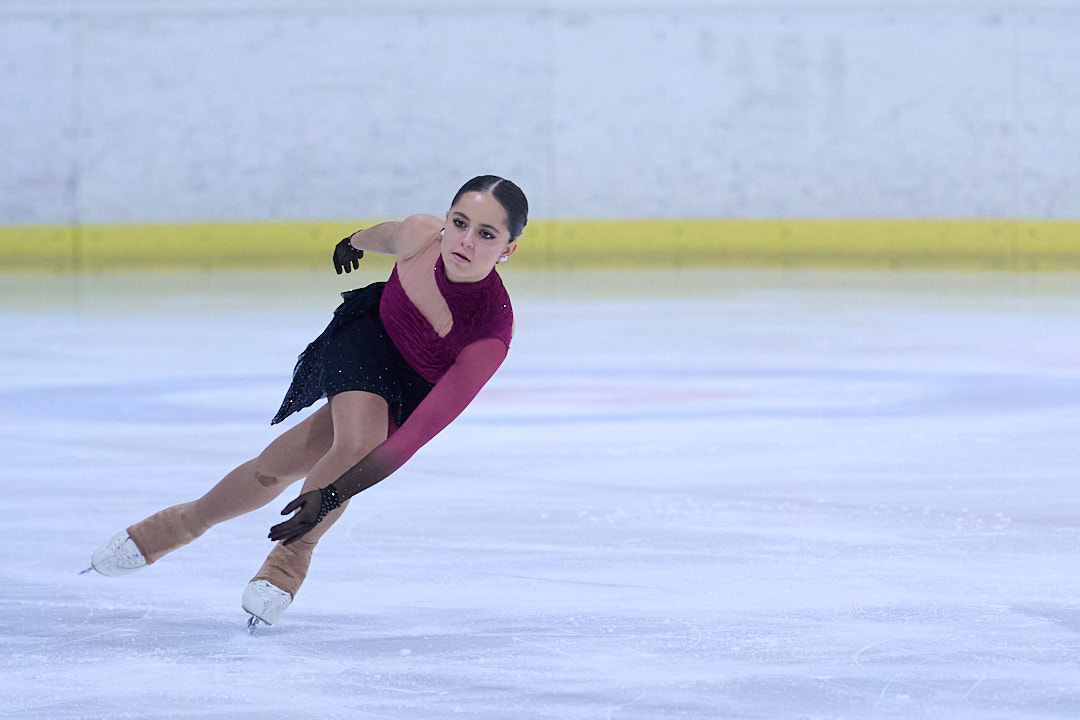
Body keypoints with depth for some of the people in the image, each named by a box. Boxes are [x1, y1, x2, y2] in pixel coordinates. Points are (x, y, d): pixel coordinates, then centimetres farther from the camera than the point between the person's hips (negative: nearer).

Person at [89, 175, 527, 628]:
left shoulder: (492, 331, -40)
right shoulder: (419, 236, -31)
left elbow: (417, 435, -40)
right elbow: (387, 234, -2)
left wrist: (333, 494, -43)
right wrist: (354, 243, 21)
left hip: (415, 392, -2)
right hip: (370, 335, 2)